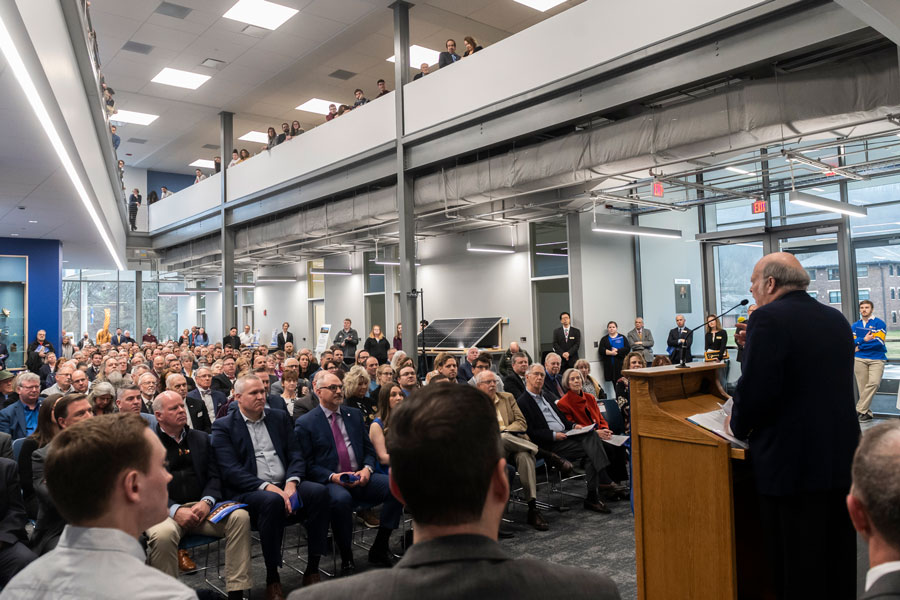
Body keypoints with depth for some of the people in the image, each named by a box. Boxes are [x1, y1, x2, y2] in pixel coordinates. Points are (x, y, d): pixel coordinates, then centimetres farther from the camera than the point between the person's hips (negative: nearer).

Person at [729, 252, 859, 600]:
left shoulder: (768, 319, -15)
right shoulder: (837, 320, 9)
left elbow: (756, 388, -21)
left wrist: (739, 426, -3)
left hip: (793, 465, -8)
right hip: (843, 458, 8)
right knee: (839, 566, 21)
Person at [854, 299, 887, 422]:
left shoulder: (879, 323, 2)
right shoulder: (855, 325, 13)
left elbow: (879, 342, -8)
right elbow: (852, 342, 3)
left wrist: (860, 346, -3)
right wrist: (864, 340, -14)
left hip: (877, 359, -2)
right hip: (859, 359, 3)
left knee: (874, 383, -19)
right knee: (862, 387, -1)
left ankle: (859, 410, -13)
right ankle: (866, 412, 6)